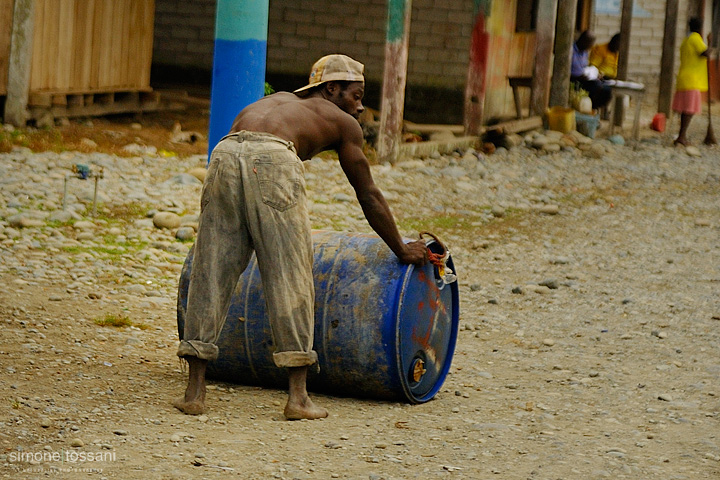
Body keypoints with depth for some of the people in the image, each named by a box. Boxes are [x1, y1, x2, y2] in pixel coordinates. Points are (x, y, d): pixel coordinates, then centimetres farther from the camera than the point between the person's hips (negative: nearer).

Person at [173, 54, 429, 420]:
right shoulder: (341, 121, 28)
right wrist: (402, 250, 45)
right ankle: (298, 397, 5)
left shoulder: (272, 101, 42)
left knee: (211, 274, 11)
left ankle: (194, 391, 12)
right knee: (290, 279, 4)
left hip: (224, 156, 5)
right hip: (272, 162, -5)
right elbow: (369, 197, 32)